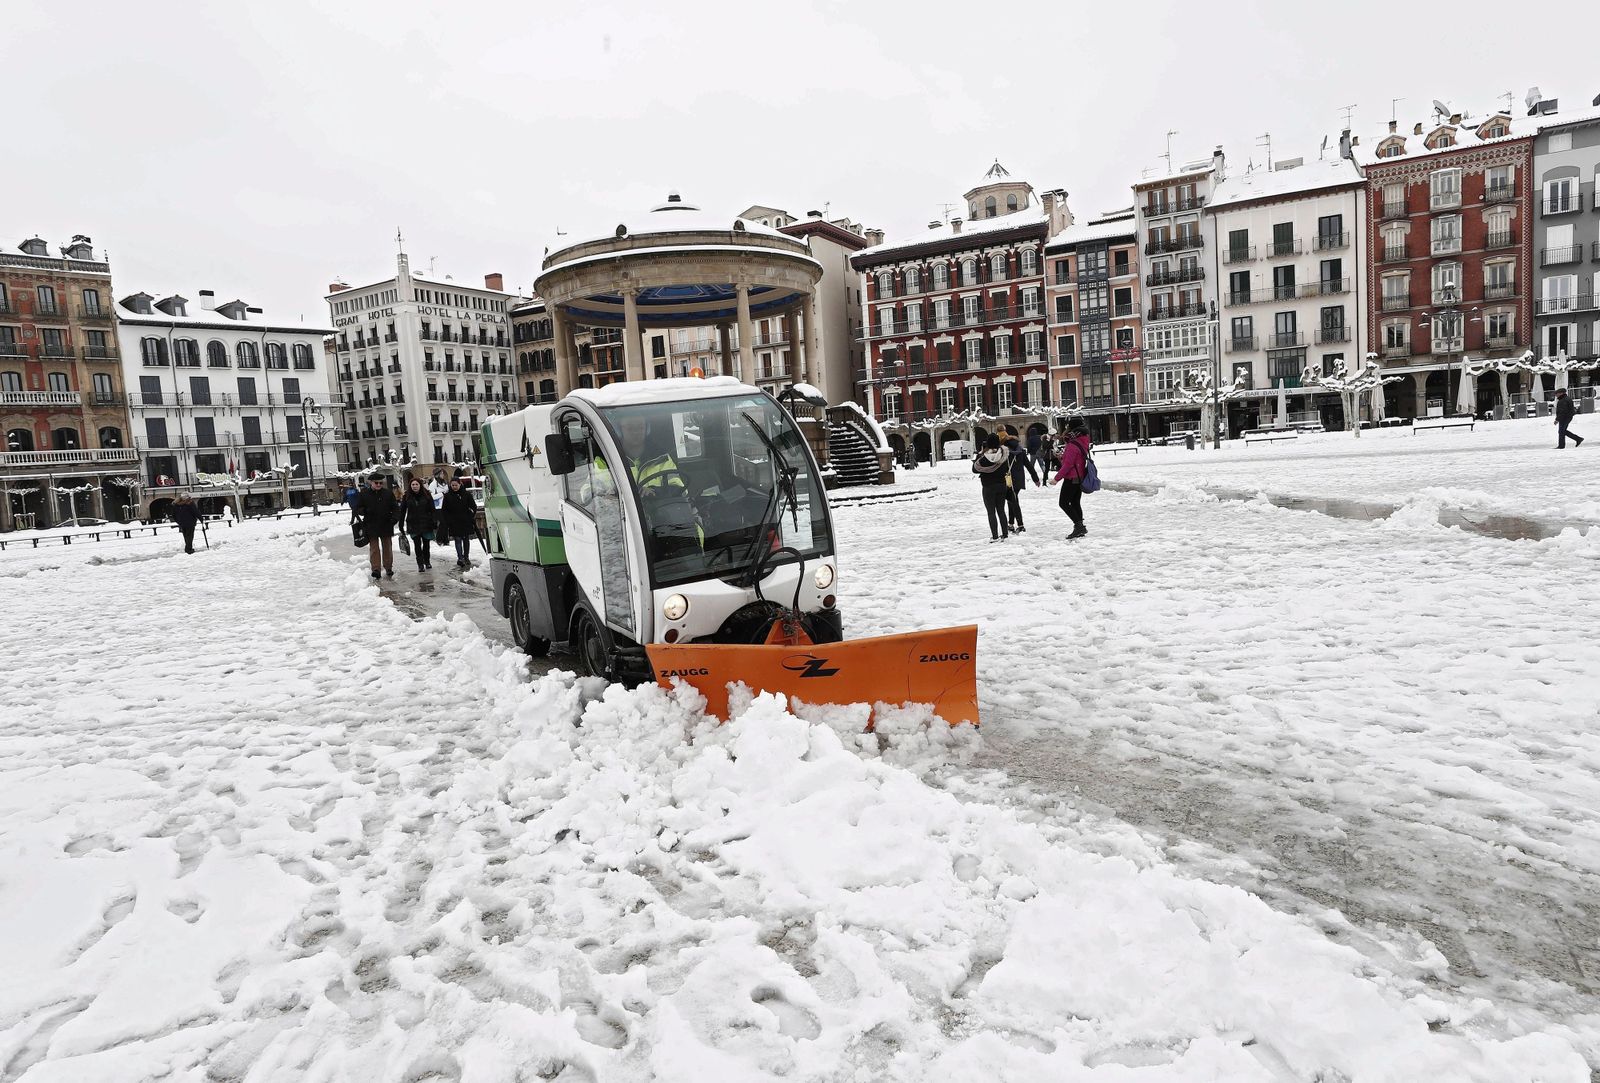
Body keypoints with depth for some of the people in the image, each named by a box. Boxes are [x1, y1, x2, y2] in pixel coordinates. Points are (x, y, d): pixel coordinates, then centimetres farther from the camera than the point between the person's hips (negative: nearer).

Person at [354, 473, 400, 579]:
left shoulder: (388, 494, 3)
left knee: (387, 548, 10)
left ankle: (388, 568, 21)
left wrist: (394, 518, -9)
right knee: (374, 548, 0)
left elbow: (395, 508, 8)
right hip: (371, 526, -1)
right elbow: (358, 508, 6)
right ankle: (376, 569, 1)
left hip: (386, 526, 1)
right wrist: (364, 511, -16)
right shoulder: (364, 494, 0)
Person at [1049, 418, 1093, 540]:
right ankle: (1080, 528, 16)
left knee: (1064, 503, -5)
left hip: (1071, 479, -9)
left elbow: (1067, 464, -23)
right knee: (1076, 503, 15)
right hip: (1080, 478, 9)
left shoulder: (1072, 445, -21)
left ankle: (1079, 525, -11)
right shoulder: (1082, 441, 8)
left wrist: (1057, 478, -18)